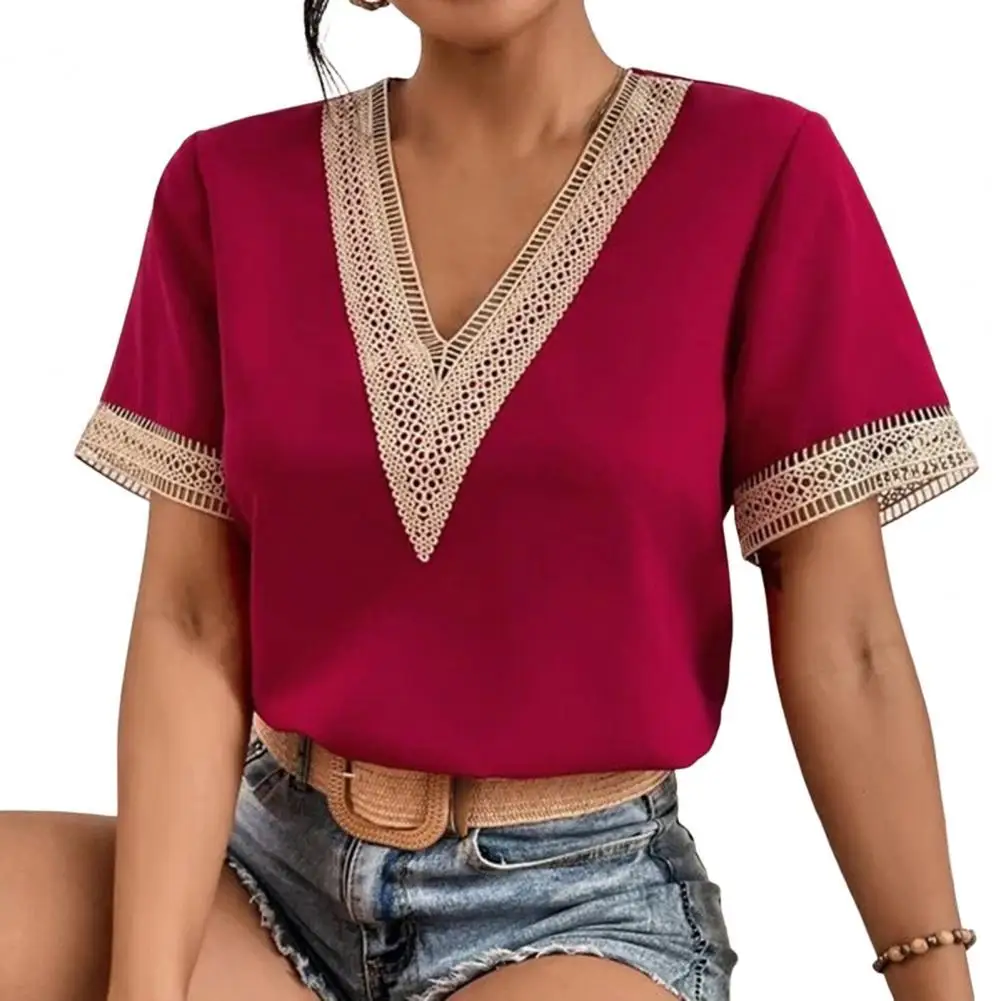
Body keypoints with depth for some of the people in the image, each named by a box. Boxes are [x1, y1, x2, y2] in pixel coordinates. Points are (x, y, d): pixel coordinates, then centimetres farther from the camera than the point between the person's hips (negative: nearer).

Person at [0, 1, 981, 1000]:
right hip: (275, 863, 3)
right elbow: (191, 623, -5)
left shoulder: (763, 173, -8)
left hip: (584, 898, -3)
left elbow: (842, 643, -6)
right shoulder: (229, 186, -1)